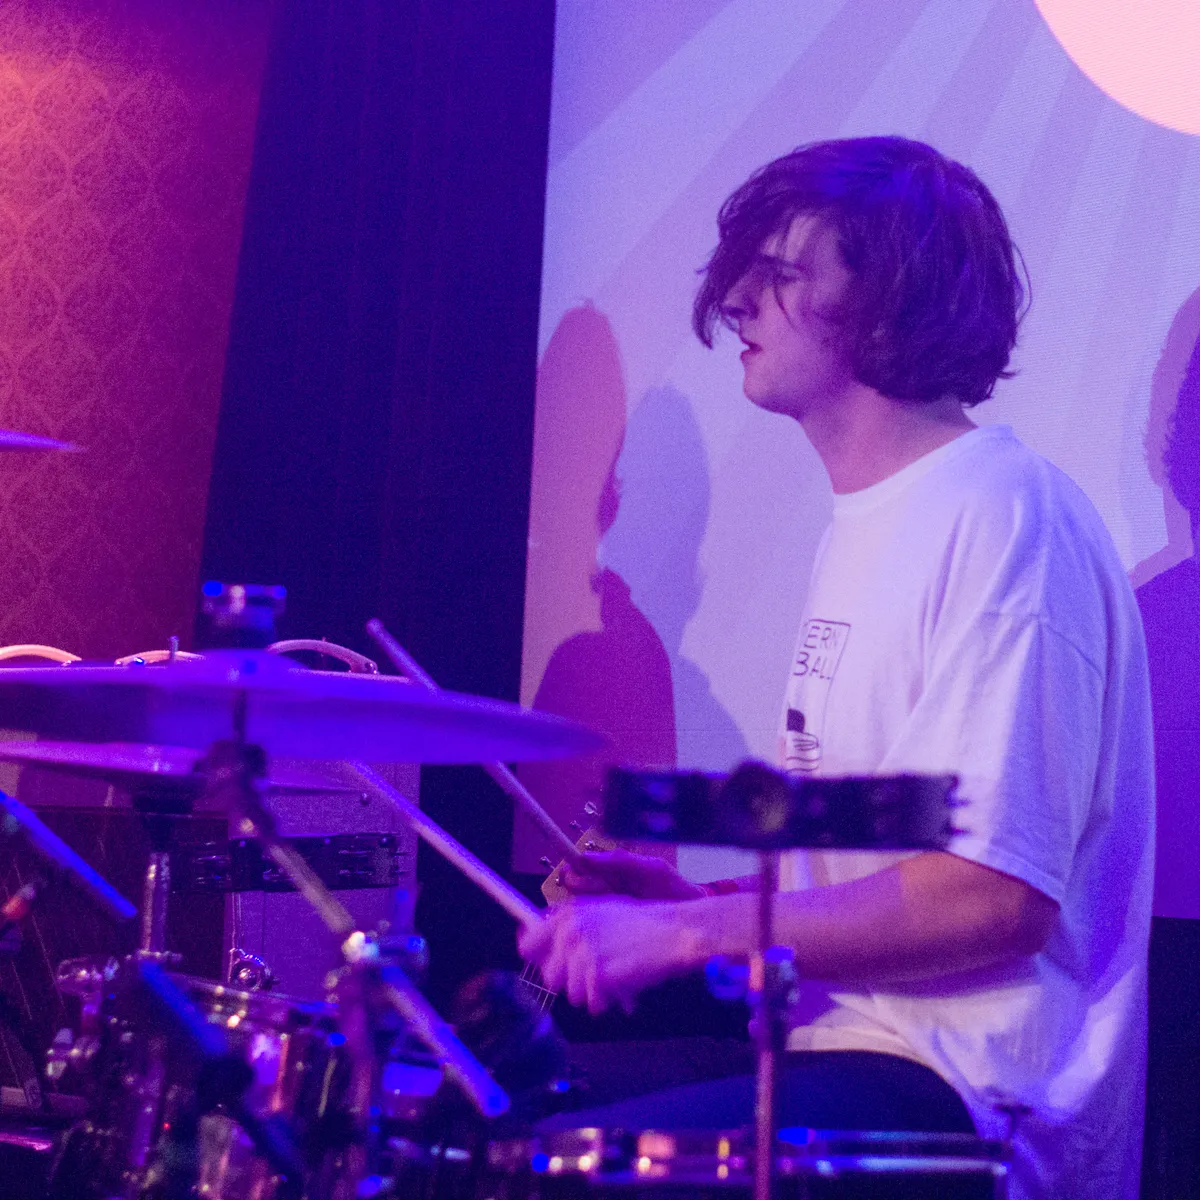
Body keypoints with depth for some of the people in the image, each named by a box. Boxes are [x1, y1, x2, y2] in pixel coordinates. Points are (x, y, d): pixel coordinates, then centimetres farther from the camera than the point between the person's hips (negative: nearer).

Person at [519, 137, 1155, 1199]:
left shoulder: (1005, 522, -16)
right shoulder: (873, 522, 15)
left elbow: (996, 897, -23)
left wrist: (692, 934, -19)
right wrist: (700, 900, 6)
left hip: (971, 1104, -9)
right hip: (855, 1042, 9)